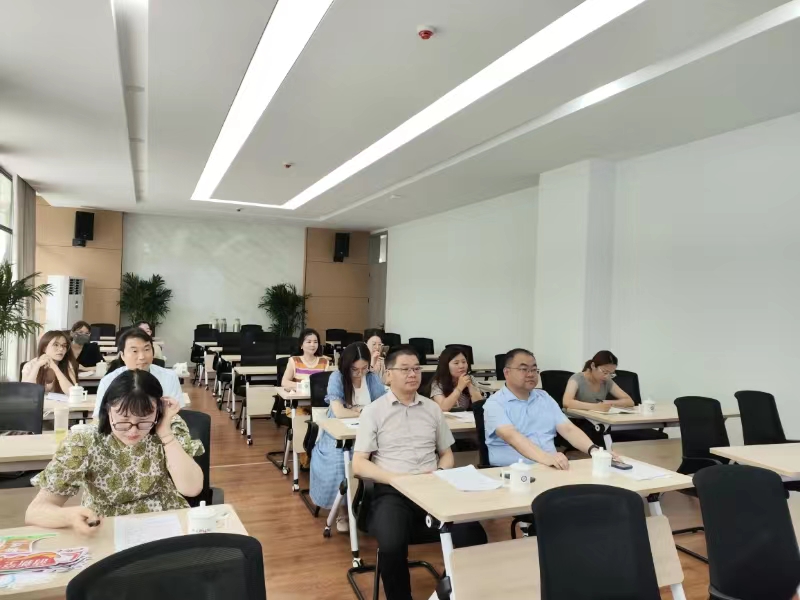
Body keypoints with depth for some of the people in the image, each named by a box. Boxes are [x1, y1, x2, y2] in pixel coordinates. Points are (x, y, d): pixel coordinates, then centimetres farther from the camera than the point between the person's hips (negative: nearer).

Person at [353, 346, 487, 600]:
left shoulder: (433, 409, 14)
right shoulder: (373, 411, 2)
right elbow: (359, 464, -2)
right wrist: (396, 478, -16)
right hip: (392, 492, -3)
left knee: (473, 536, -21)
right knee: (392, 545, -32)